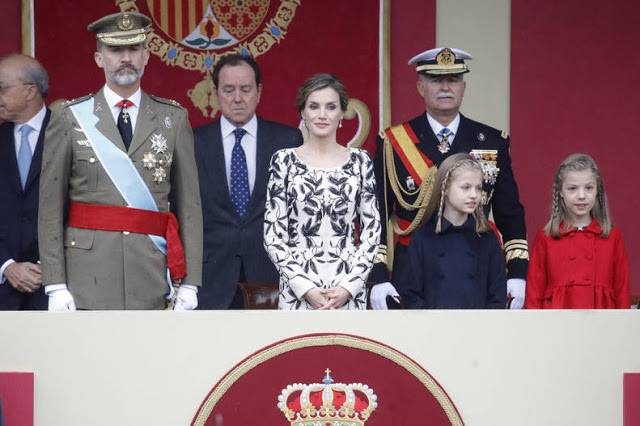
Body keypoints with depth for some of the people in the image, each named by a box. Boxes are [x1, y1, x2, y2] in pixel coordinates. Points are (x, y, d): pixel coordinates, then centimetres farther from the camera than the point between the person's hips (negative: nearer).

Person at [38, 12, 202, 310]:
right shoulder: (69, 120, 4)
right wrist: (55, 285, -5)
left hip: (152, 282, 1)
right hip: (87, 282, -1)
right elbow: (50, 209, 2)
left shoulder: (174, 119, 8)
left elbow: (189, 204, 6)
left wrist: (190, 283, 0)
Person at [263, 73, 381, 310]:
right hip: (297, 292, -1)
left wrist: (349, 286, -6)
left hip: (349, 292, 1)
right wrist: (305, 288, -10)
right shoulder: (284, 161, 2)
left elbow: (372, 229, 5)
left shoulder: (360, 161, 5)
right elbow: (272, 234, -1)